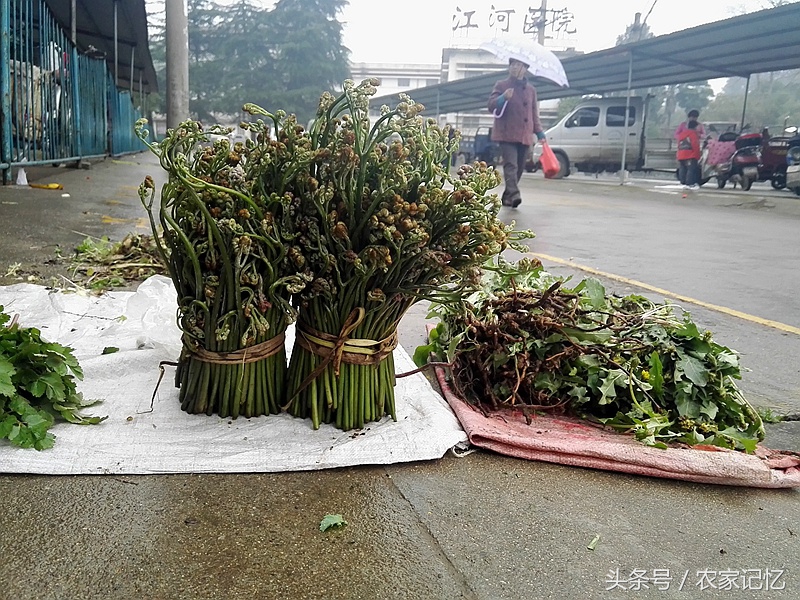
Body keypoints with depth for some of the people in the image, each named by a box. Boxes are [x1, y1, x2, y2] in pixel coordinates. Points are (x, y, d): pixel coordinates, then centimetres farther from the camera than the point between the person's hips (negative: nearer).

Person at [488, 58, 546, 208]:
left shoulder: (531, 89, 19)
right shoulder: (501, 85, 8)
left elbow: (534, 113, 23)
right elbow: (491, 106, -3)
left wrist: (539, 132, 14)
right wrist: (503, 98, -23)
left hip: (525, 136, 5)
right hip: (506, 134, -5)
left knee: (519, 168, 5)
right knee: (511, 165, -20)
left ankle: (507, 197, 15)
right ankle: (513, 194, -32)